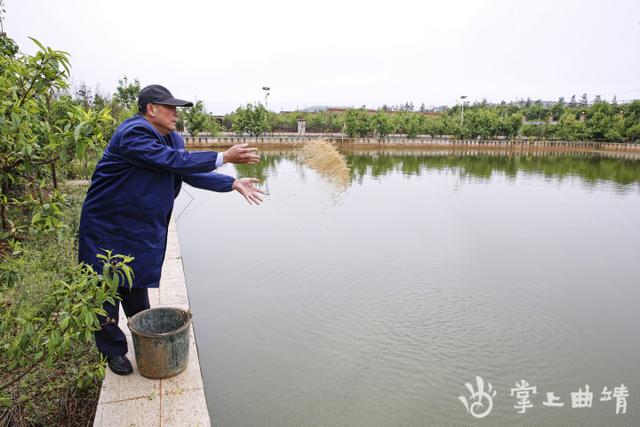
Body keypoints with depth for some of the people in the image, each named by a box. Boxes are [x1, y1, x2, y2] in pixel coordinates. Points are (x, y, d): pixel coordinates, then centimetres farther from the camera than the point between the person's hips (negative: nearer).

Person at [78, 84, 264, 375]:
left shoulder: (173, 138, 4)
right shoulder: (132, 134, -24)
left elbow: (191, 173, 4)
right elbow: (173, 161, -31)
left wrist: (233, 184, -5)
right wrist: (224, 157, -28)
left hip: (142, 229, 8)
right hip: (107, 228, -7)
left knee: (137, 288, 19)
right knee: (107, 289, 7)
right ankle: (114, 351, 26)